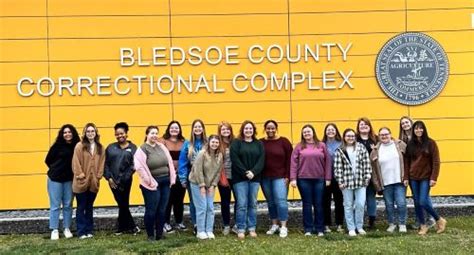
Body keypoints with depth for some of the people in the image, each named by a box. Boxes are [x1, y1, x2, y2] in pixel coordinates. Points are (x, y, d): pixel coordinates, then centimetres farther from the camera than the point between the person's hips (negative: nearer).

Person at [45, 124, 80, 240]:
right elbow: (48, 160, 0)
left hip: (69, 179, 3)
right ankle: (54, 230, 8)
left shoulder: (77, 146, -3)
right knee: (55, 205, 2)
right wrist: (56, 170, 6)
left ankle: (67, 228, 18)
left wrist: (69, 171, -1)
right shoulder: (57, 146, -10)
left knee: (68, 205, 8)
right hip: (55, 178, -2)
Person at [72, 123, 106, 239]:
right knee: (81, 207, 4)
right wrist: (80, 175, -12)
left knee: (90, 207, 13)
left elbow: (102, 163, 8)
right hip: (82, 182, -4)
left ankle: (89, 230, 21)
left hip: (93, 182, 4)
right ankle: (81, 232, 9)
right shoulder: (79, 146, -6)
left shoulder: (100, 147, 7)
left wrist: (98, 176, -1)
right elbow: (76, 163, -8)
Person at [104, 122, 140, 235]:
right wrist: (109, 177, -6)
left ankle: (122, 227, 16)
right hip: (113, 181, 2)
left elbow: (133, 165, -5)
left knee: (123, 204, 2)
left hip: (125, 181, -2)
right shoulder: (110, 147, 9)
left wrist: (124, 179, -12)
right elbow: (105, 164, 6)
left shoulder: (133, 148, 2)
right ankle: (131, 227, 16)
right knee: (122, 204, 6)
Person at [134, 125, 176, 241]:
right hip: (153, 184, -6)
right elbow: (140, 167, -15)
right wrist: (150, 181, -14)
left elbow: (170, 163, 11)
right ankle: (150, 235, 11)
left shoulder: (162, 147, 12)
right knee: (151, 210, -2)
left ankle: (159, 234, 19)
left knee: (162, 210, 9)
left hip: (165, 182, 6)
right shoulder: (142, 149, -7)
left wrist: (172, 179, 4)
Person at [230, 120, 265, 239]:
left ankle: (252, 228, 12)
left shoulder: (259, 144, 11)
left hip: (254, 178, 3)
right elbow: (235, 159, -8)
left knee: (253, 204, 6)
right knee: (242, 204, -6)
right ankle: (241, 229, 1)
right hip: (240, 178, -3)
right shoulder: (236, 143, 2)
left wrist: (253, 172, -13)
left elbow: (261, 160, 1)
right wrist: (245, 172, -15)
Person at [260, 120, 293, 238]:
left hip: (280, 177, -3)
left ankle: (283, 227, -5)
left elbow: (289, 159, -3)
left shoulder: (284, 141, -2)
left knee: (281, 200, -9)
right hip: (265, 178, 3)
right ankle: (274, 225, 21)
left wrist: (287, 176, -8)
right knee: (271, 202, 10)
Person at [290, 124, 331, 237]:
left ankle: (320, 229, 15)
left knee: (319, 204, 6)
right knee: (307, 204, 5)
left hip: (319, 179, 1)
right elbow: (294, 162, 1)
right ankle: (308, 229, 12)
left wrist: (328, 178, 1)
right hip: (304, 180, 0)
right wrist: (293, 178, -6)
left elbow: (327, 162, 6)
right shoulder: (299, 146, 4)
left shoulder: (321, 145, 6)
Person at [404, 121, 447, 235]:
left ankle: (439, 220, 12)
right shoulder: (410, 144, 6)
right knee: (417, 203, 5)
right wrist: (406, 177, -1)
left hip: (426, 177, -4)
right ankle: (423, 226, 17)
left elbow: (436, 162, -6)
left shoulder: (430, 143, -3)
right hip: (413, 178, 4)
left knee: (423, 202, -10)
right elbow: (407, 162, 6)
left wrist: (433, 178, -13)